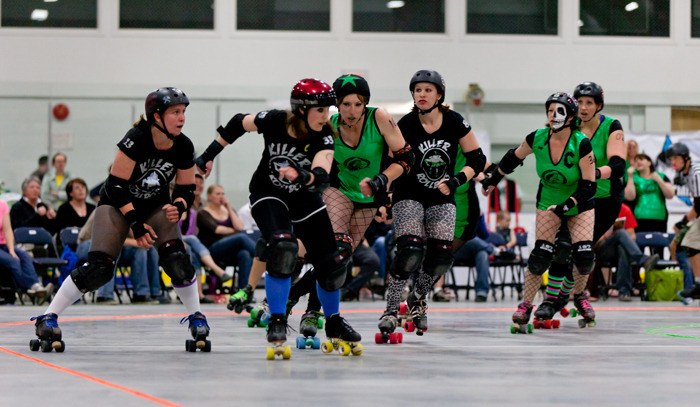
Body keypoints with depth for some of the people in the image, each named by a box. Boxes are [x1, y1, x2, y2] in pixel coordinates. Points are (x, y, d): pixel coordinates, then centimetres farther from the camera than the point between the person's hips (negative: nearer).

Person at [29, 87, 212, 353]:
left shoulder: (183, 147, -13)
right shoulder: (136, 139, -27)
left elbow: (186, 189, -1)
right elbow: (116, 185, -24)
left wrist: (177, 207, -23)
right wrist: (135, 224, -25)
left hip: (157, 206, 4)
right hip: (117, 204, -4)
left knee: (176, 258, -18)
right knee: (99, 267, -17)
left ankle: (196, 319, 2)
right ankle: (48, 318, -8)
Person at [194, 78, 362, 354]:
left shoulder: (324, 137, -21)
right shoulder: (275, 121, -22)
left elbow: (321, 176, -37)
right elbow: (238, 123, -3)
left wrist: (301, 175, -58)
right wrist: (209, 154, 0)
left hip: (305, 198, 3)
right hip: (267, 194, -3)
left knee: (331, 263, 2)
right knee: (282, 248, -29)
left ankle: (334, 323, 27)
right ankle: (277, 322, -19)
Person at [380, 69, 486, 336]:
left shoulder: (454, 122, -8)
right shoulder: (406, 125, -11)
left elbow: (477, 160, -2)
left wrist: (457, 179, -17)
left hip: (441, 198, 2)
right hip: (409, 196, -2)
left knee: (441, 256, -9)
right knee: (410, 252, -22)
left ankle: (417, 299, 18)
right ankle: (391, 310, -12)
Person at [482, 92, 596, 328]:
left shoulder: (582, 144, -25)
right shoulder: (537, 139, -16)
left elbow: (589, 186, -22)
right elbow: (513, 158, 5)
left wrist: (567, 205, -32)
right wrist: (493, 179, 14)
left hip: (580, 205, -1)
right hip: (548, 203, 1)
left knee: (584, 255, -13)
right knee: (540, 255, -12)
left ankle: (579, 296, 17)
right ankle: (525, 305, -1)